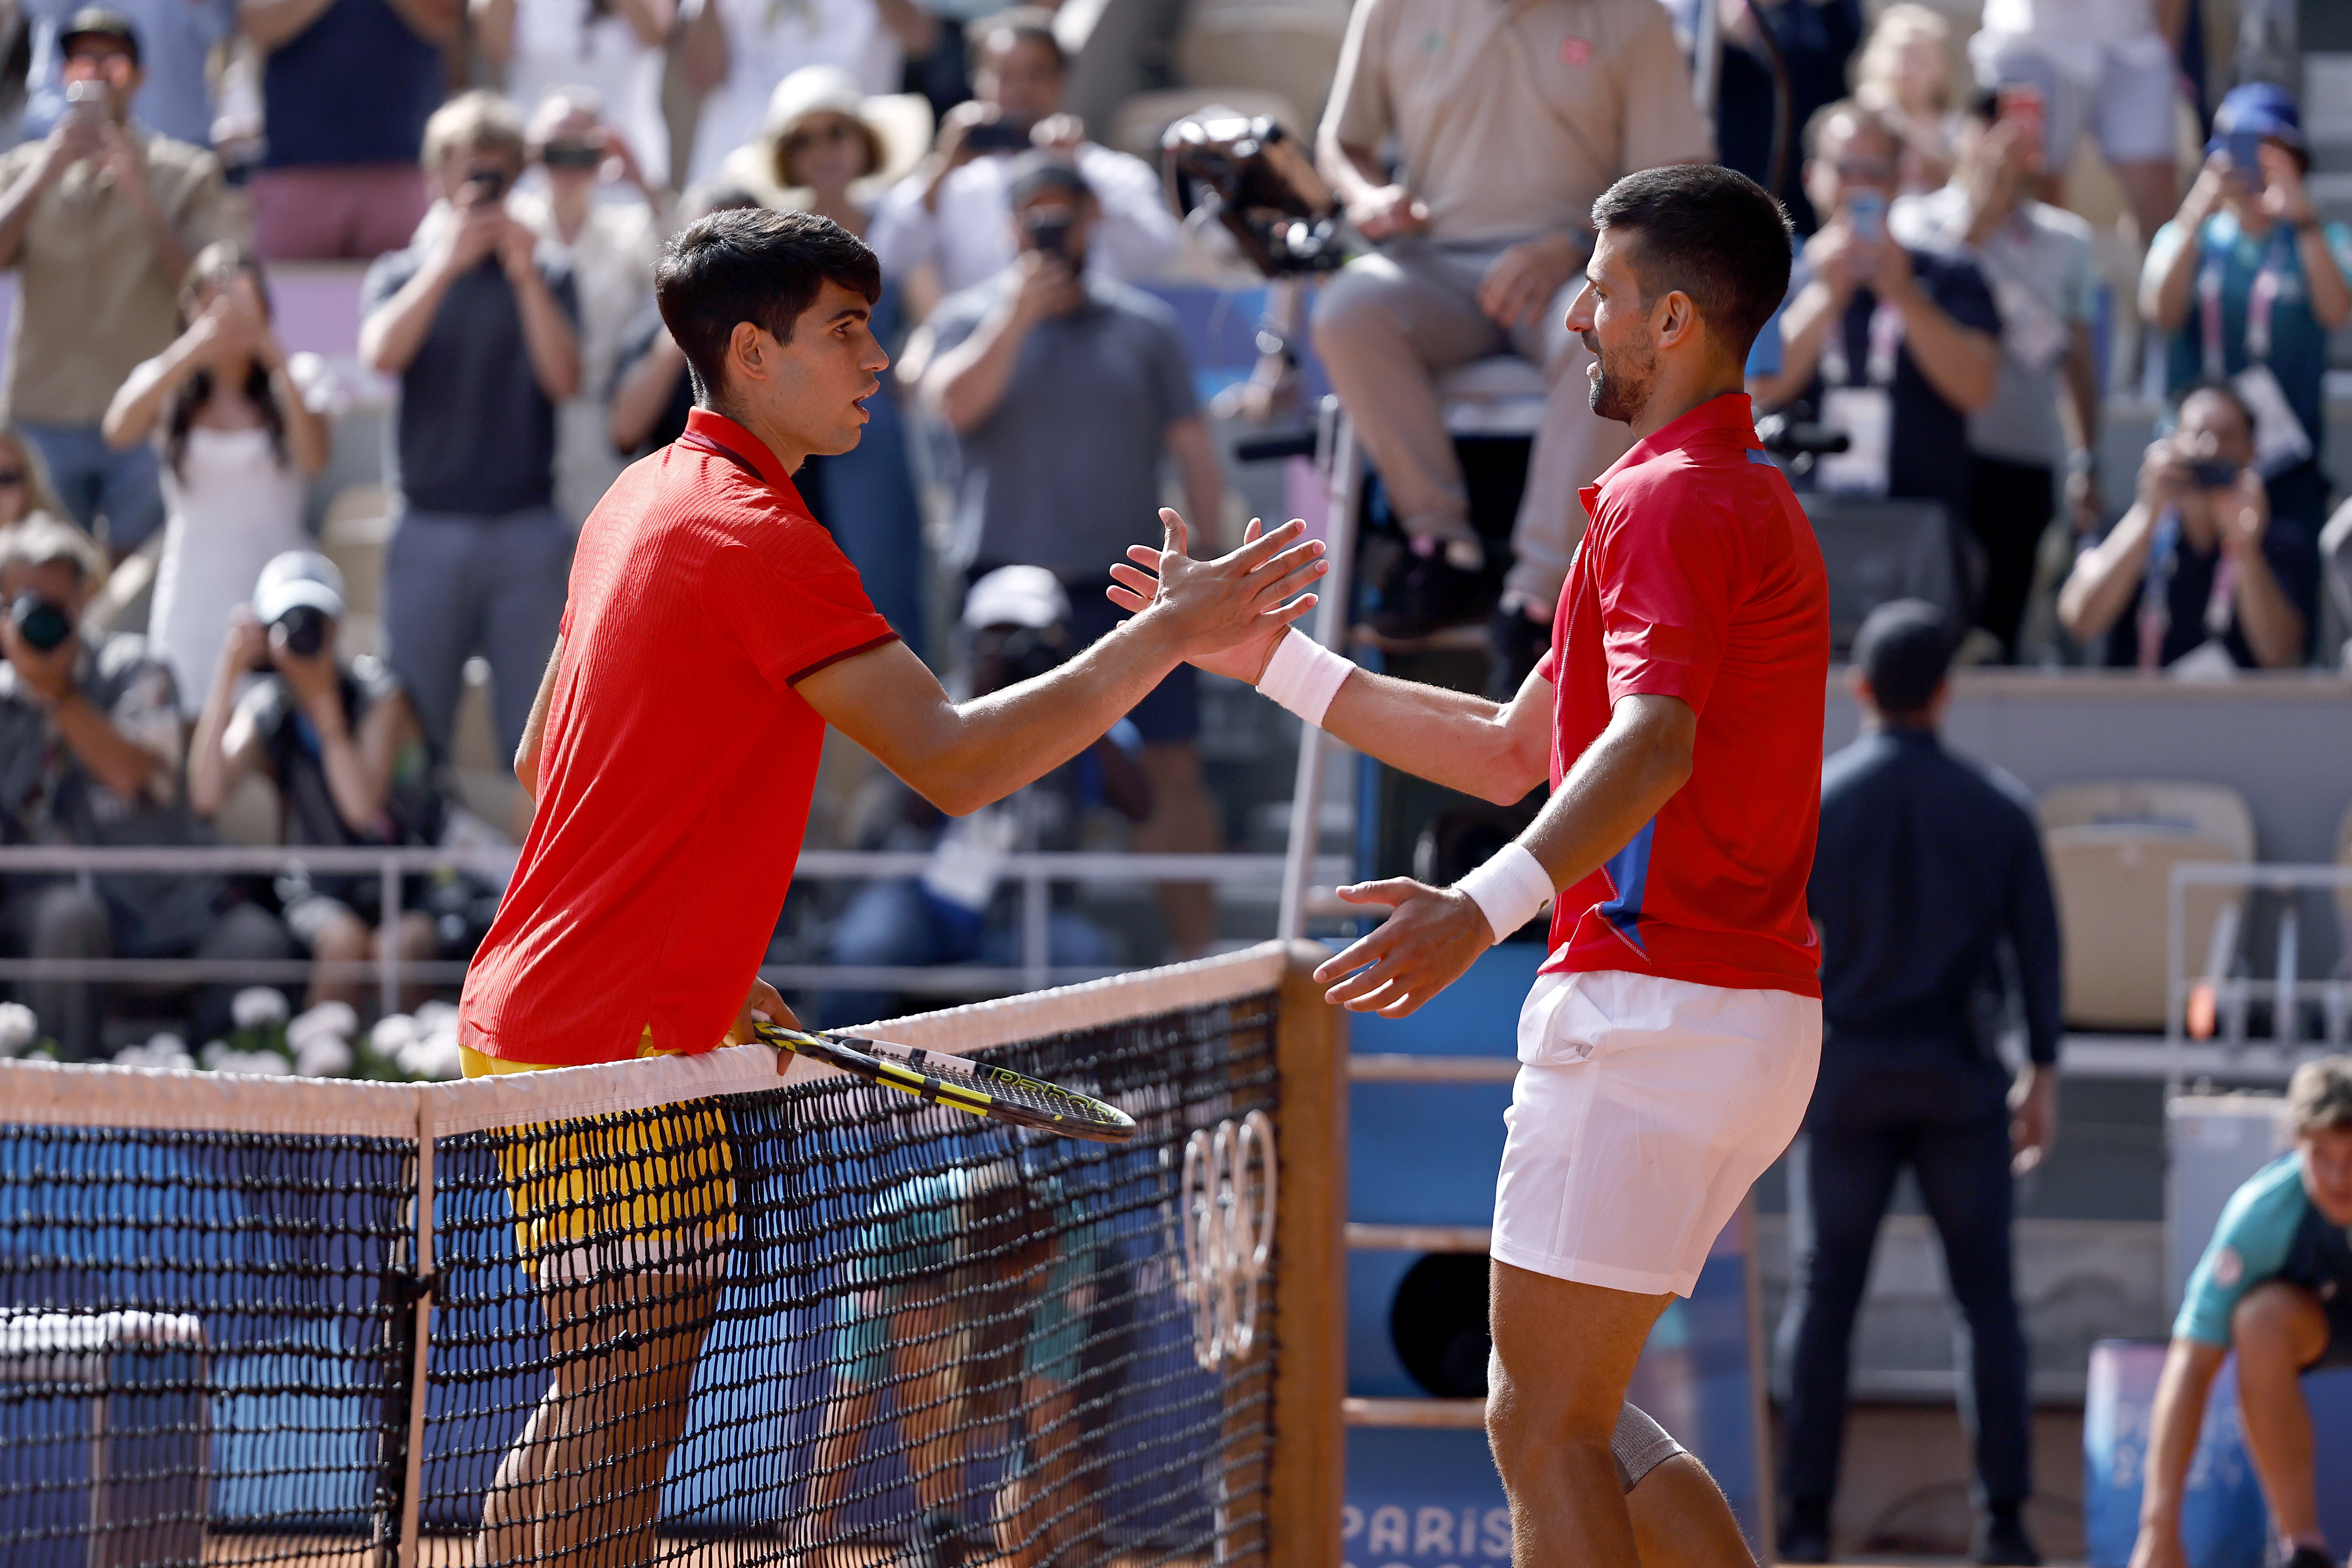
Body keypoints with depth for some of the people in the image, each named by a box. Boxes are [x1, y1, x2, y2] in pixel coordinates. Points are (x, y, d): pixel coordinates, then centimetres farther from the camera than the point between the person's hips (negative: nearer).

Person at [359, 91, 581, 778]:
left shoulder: (545, 276, 10)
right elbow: (382, 353, -10)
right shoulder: (402, 274, 10)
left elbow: (563, 379, -5)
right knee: (414, 726, 1)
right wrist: (448, 263, -15)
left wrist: (525, 277, -12)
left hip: (529, 532, 0)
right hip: (429, 529, 0)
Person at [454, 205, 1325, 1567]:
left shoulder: (649, 499, 14)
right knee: (613, 1418, -9)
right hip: (608, 1047, -10)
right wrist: (1168, 634, -20)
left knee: (605, 1420, 15)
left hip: (539, 1013, 10)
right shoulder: (753, 534, -17)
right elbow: (954, 762, -24)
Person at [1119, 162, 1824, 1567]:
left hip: (1657, 1007, -11)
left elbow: (1654, 744, -31)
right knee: (1567, 1411, 20)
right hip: (1757, 1013, 11)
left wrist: (1491, 904, -46)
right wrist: (1273, 660, 25)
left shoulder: (1675, 504, -12)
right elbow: (1512, 752, 26)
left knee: (1541, 1425, -8)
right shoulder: (1745, 498, 22)